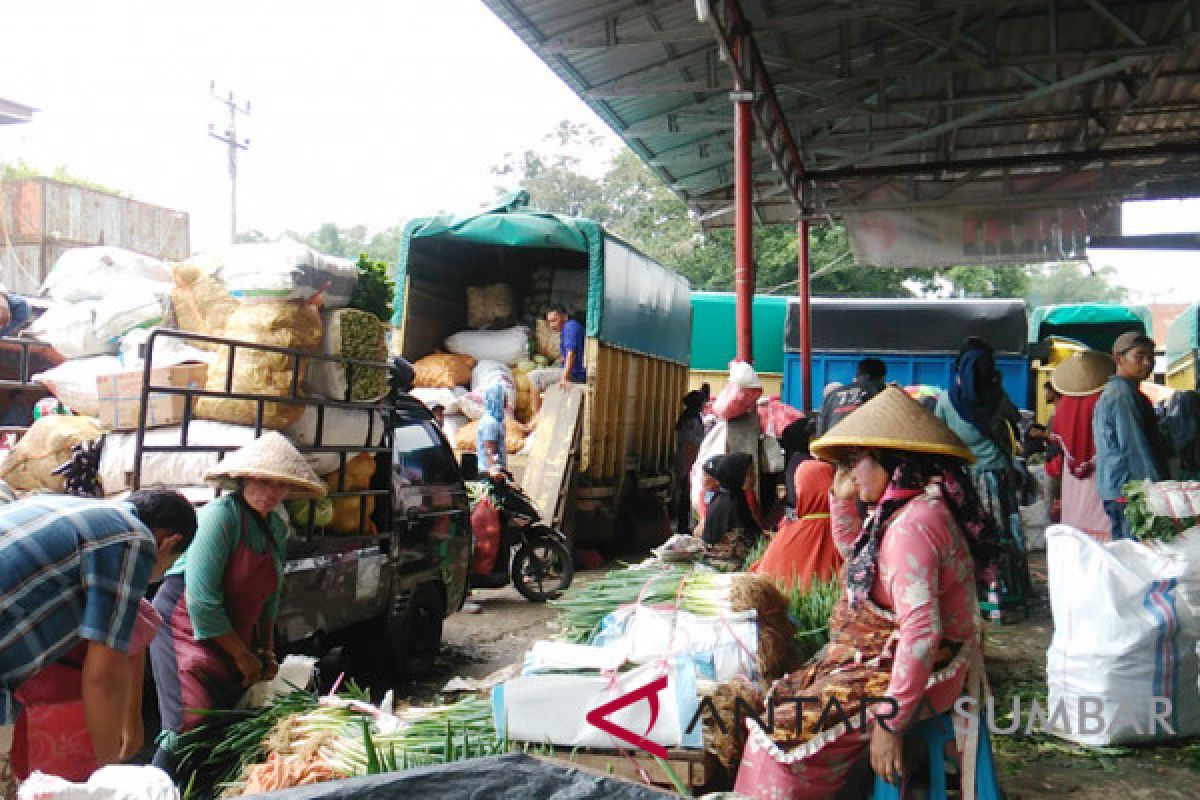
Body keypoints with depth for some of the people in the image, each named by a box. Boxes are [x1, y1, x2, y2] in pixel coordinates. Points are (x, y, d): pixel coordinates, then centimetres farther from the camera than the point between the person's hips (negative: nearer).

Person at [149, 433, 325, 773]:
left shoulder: (277, 527, 5)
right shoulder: (221, 514, -21)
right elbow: (201, 598, -25)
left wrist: (267, 651, 11)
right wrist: (242, 655, -17)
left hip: (236, 637, 8)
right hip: (187, 629, -8)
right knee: (193, 728, -14)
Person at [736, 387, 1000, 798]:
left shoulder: (913, 523, -25)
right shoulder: (905, 508, 7)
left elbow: (921, 631, -32)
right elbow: (854, 550, 28)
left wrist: (891, 723, -28)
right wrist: (843, 498, 11)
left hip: (912, 674, -10)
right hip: (876, 658, 11)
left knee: (785, 731, -14)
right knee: (782, 700, 10)